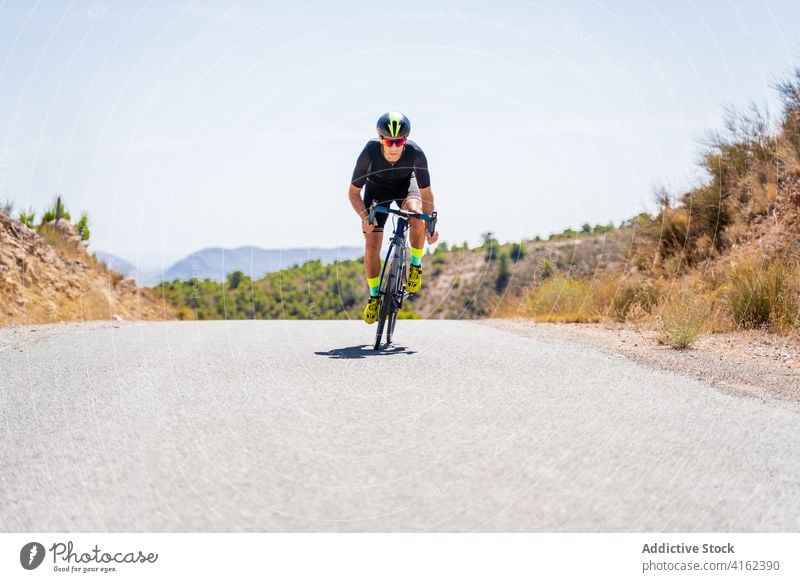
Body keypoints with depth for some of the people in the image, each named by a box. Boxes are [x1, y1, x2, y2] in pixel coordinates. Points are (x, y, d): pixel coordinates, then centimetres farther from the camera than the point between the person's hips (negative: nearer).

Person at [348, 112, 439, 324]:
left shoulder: (416, 154, -35)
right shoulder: (369, 153, -35)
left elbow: (426, 192, -22)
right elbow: (354, 192, -23)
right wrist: (364, 216, -37)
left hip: (405, 186, 0)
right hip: (376, 189, 1)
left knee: (417, 218, -34)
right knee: (371, 246, -7)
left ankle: (416, 265, -8)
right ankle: (374, 296, 14)